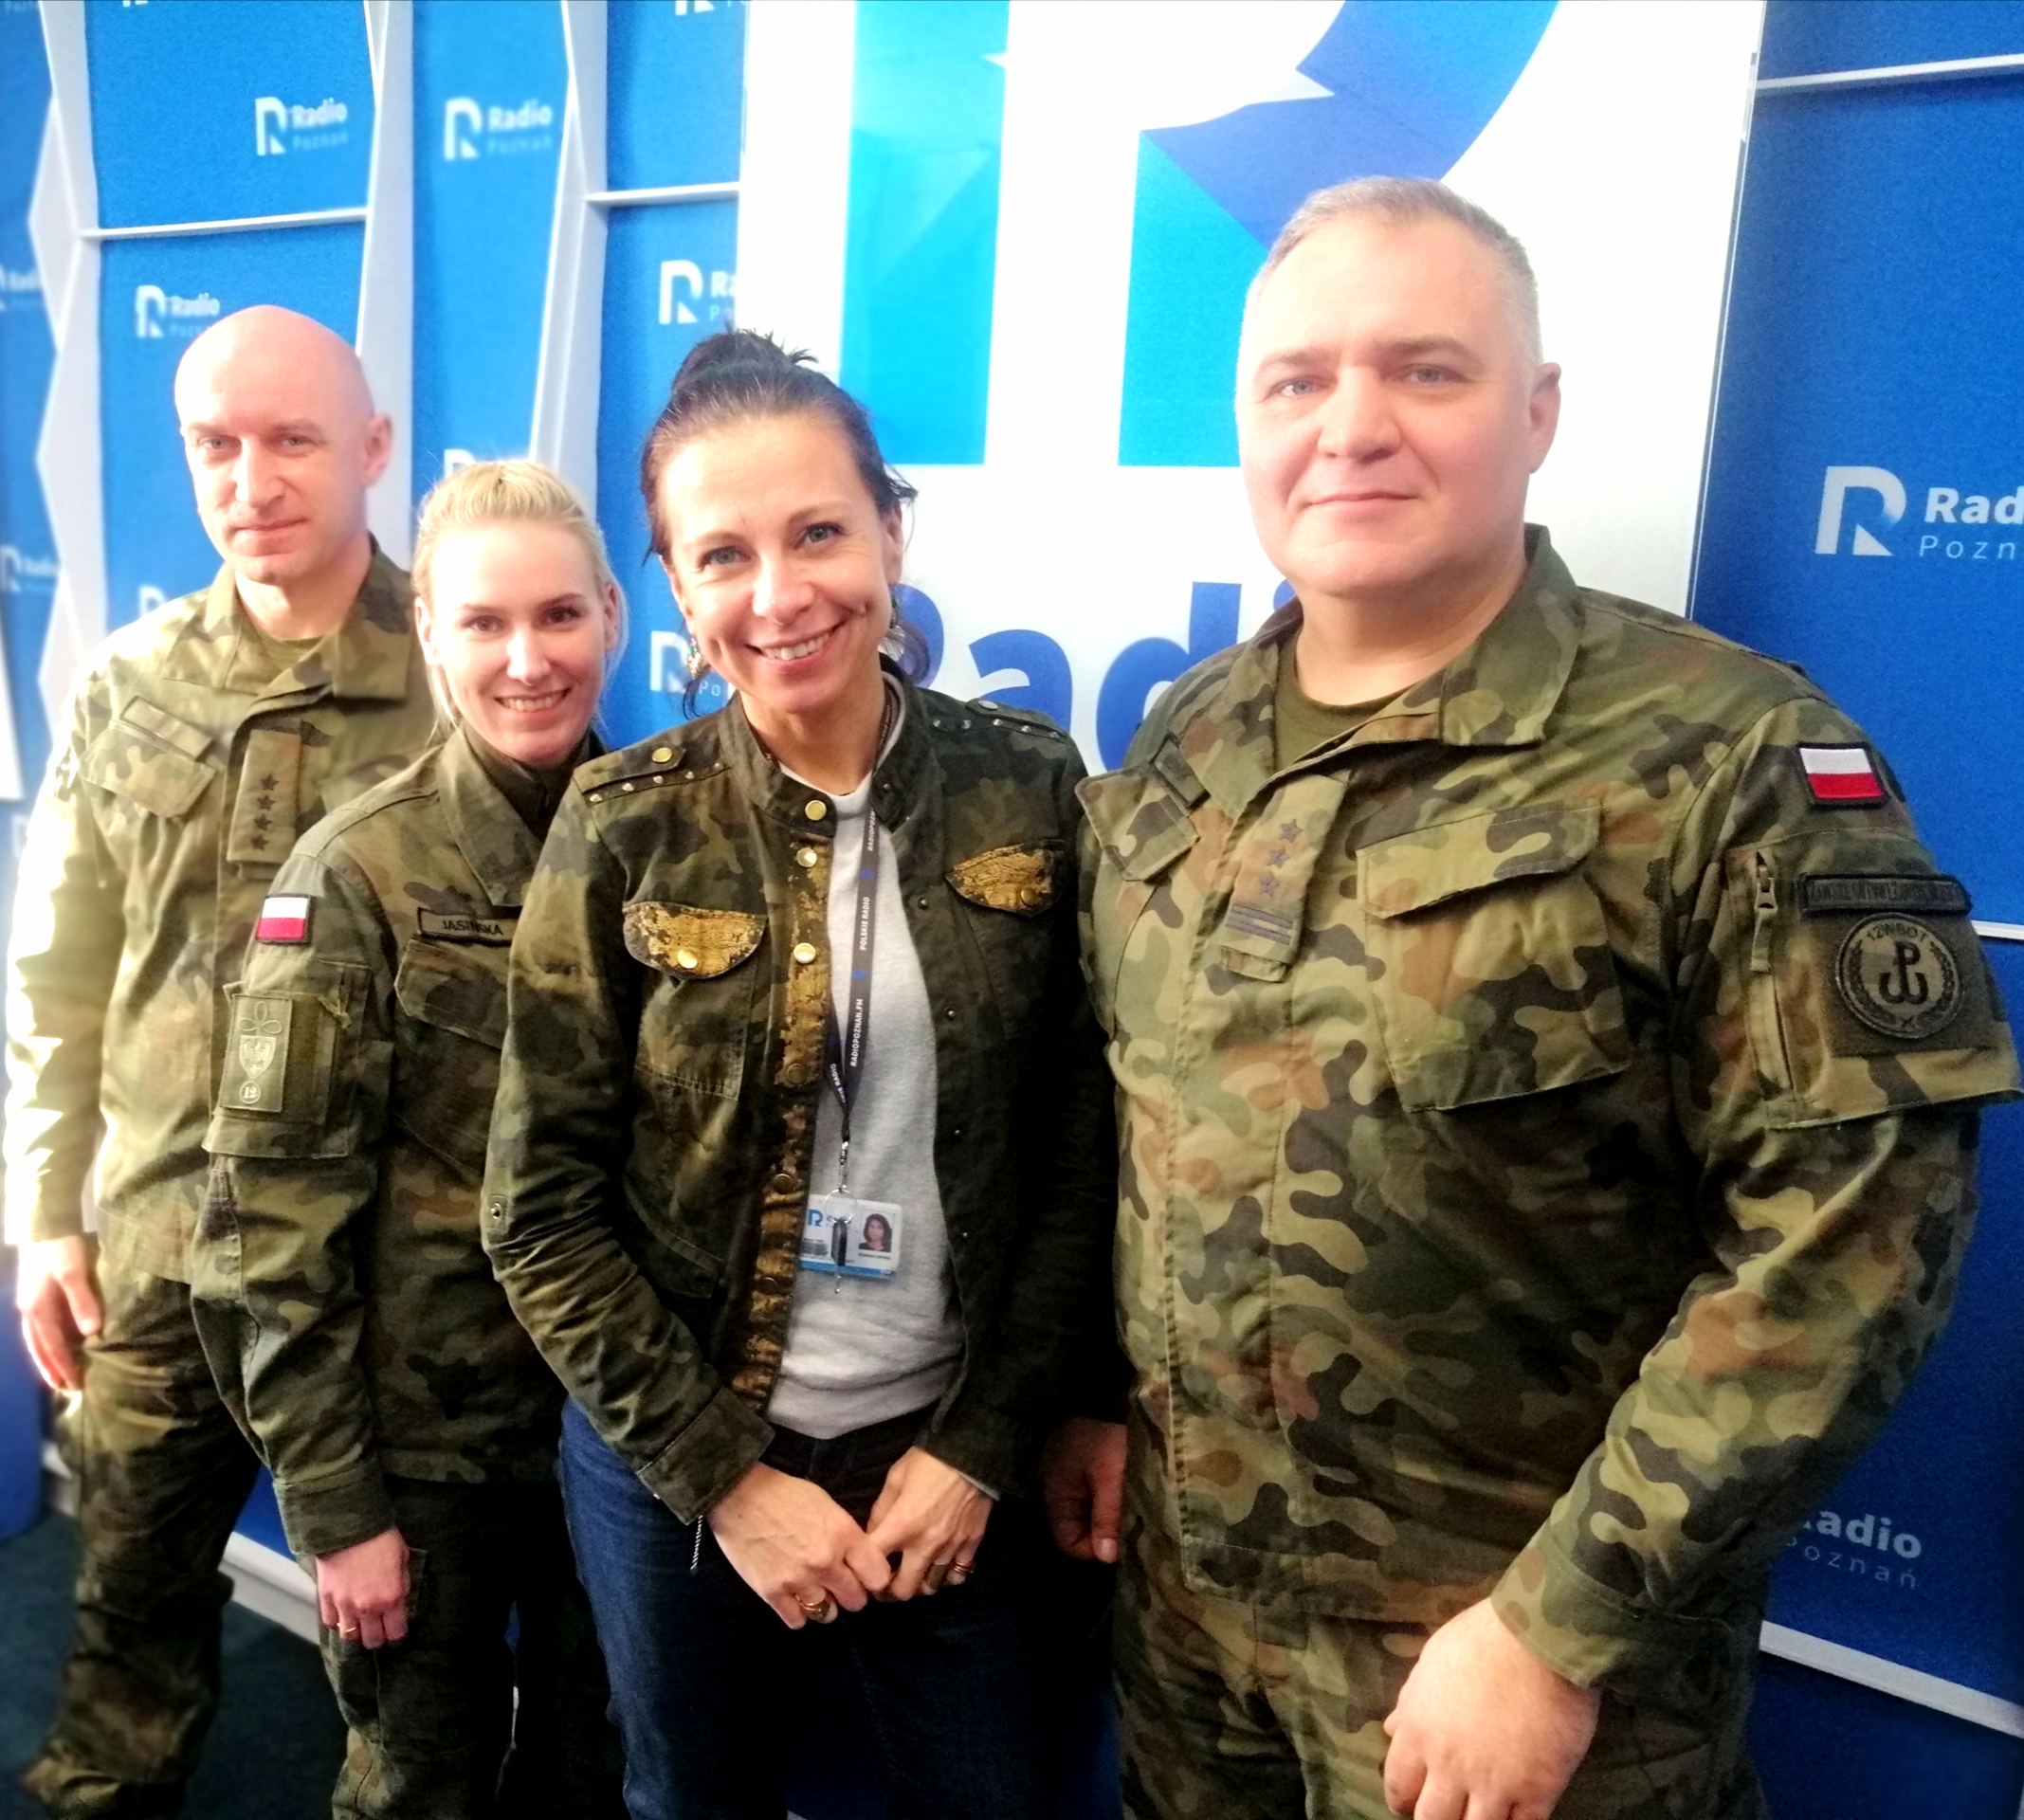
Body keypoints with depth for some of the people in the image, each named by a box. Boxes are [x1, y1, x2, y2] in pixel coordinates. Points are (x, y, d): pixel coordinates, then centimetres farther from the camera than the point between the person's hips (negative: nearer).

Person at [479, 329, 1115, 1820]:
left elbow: (1081, 1149, -4)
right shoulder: (625, 830, -11)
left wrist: (982, 1446, -7)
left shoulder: (1030, 792, -8)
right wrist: (723, 1474, -10)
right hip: (675, 1460, 0)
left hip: (945, 1453, 1)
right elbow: (541, 1207, -8)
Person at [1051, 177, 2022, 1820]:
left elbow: (1849, 1232, -19)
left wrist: (1559, 1627, -19)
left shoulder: (1727, 758, -16)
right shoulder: (1179, 746, 0)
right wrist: (1097, 1394, 7)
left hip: (1528, 1646, -5)